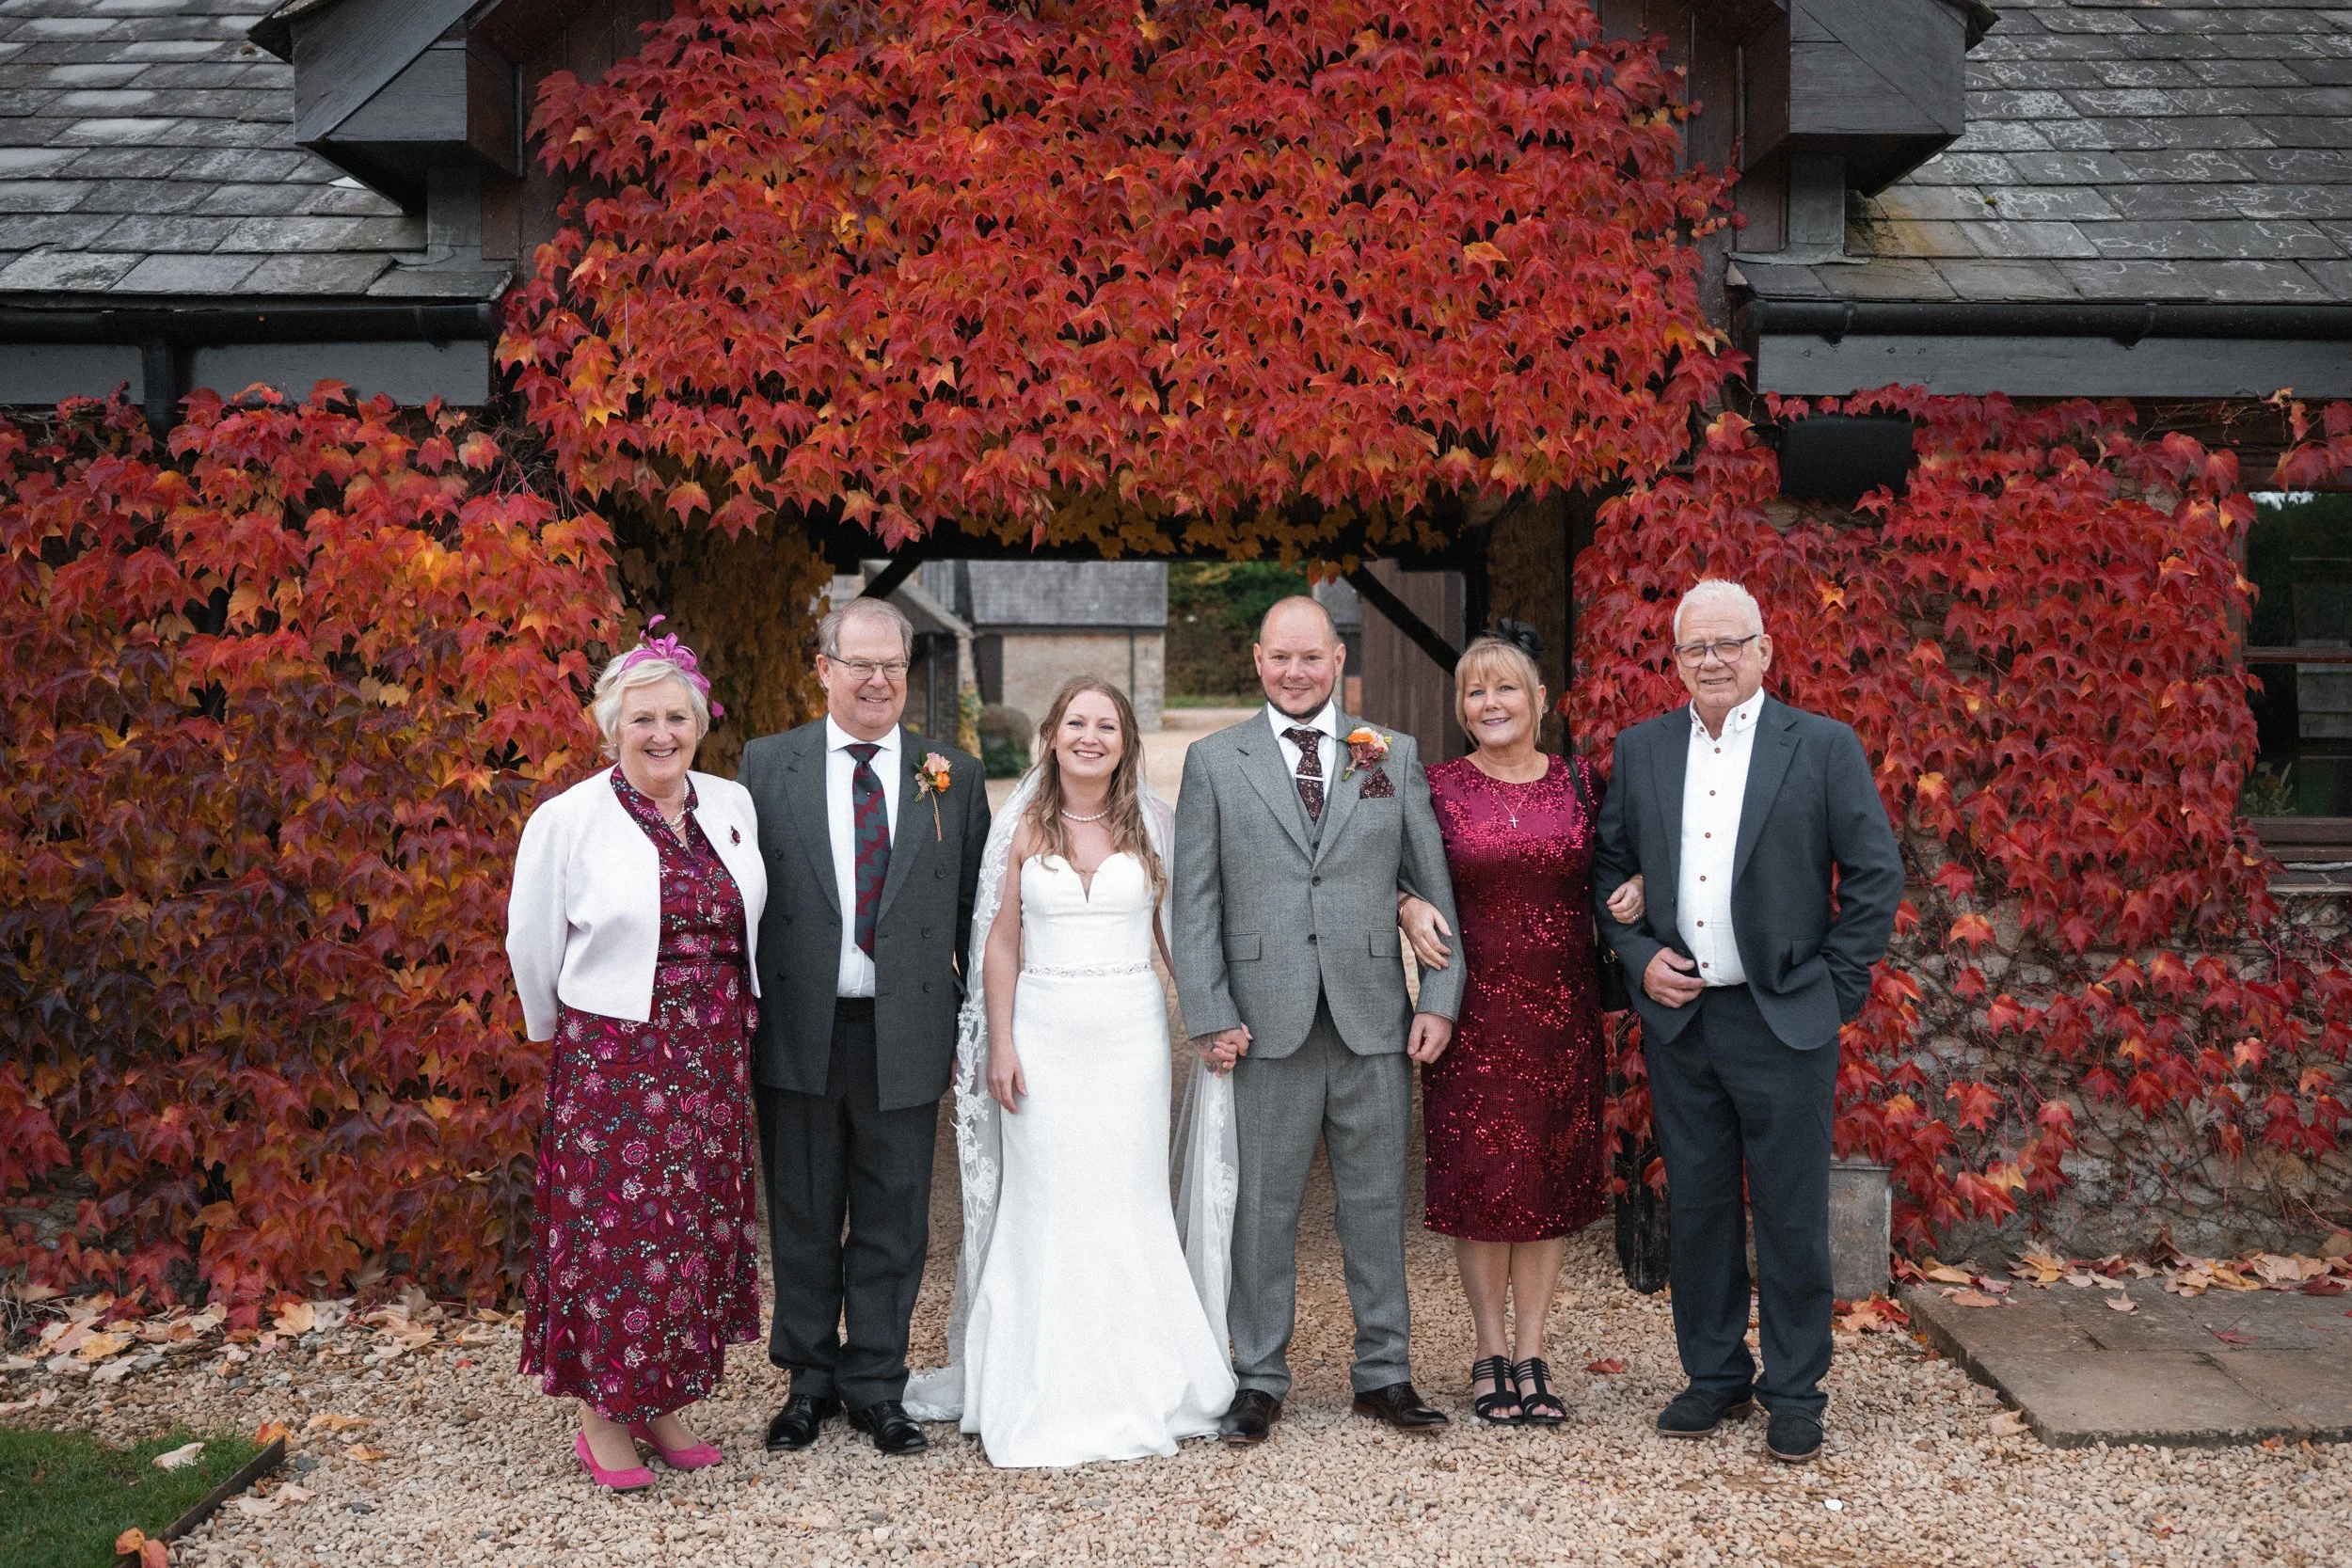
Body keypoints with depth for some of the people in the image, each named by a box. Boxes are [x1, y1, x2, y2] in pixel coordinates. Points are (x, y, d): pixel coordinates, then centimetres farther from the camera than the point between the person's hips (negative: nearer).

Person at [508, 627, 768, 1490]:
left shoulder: (733, 804, 4)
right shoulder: (566, 821, -9)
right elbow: (532, 948, 2)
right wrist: (566, 1036, 13)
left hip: (713, 1060, 5)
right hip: (612, 1057, -4)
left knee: (699, 1225, 11)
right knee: (615, 1230, 1)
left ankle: (666, 1403, 27)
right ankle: (603, 1419, 18)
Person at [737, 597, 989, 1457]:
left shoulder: (954, 775, 3)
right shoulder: (767, 764, 2)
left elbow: (975, 910, 6)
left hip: (906, 1035, 0)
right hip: (798, 1031, 0)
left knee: (893, 1223, 10)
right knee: (801, 1219, 12)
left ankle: (875, 1386, 25)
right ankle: (808, 1381, 29)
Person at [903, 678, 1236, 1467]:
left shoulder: (1152, 824, 5)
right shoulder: (1024, 828, 4)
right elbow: (1001, 942, 4)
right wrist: (999, 1045, -2)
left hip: (1133, 1031, 0)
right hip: (1044, 1030, 0)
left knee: (1131, 1201, 4)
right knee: (1045, 1204, 2)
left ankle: (1139, 1385, 16)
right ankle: (1048, 1393, 12)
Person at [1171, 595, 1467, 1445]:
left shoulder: (1393, 756, 9)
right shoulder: (1214, 760, 5)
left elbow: (1433, 885, 8)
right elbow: (1195, 899, 1)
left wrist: (1440, 998, 0)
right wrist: (1209, 1016, -5)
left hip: (1374, 1020, 1)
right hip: (1266, 1022, -1)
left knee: (1377, 1203, 10)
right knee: (1264, 1207, 7)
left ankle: (1385, 1373, 24)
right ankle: (1259, 1379, 20)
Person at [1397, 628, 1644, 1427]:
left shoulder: (1580, 782, 6)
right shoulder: (1437, 788, -1)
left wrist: (1636, 887, -6)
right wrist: (1411, 909, -15)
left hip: (1563, 1009, 2)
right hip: (1472, 1010, -2)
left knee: (1553, 1174, 7)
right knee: (1479, 1175, 2)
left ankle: (1531, 1352, 20)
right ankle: (1490, 1349, 18)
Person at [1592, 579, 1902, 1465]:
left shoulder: (1824, 748, -2)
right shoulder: (1640, 751, 8)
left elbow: (1877, 874, -1)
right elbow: (1609, 868, 12)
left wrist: (1836, 988, -4)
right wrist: (1638, 957, -2)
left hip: (1785, 1022, -3)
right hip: (1678, 1020, 3)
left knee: (1792, 1216, 4)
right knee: (1695, 1209, 11)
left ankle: (1794, 1393, 20)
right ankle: (1713, 1376, 27)